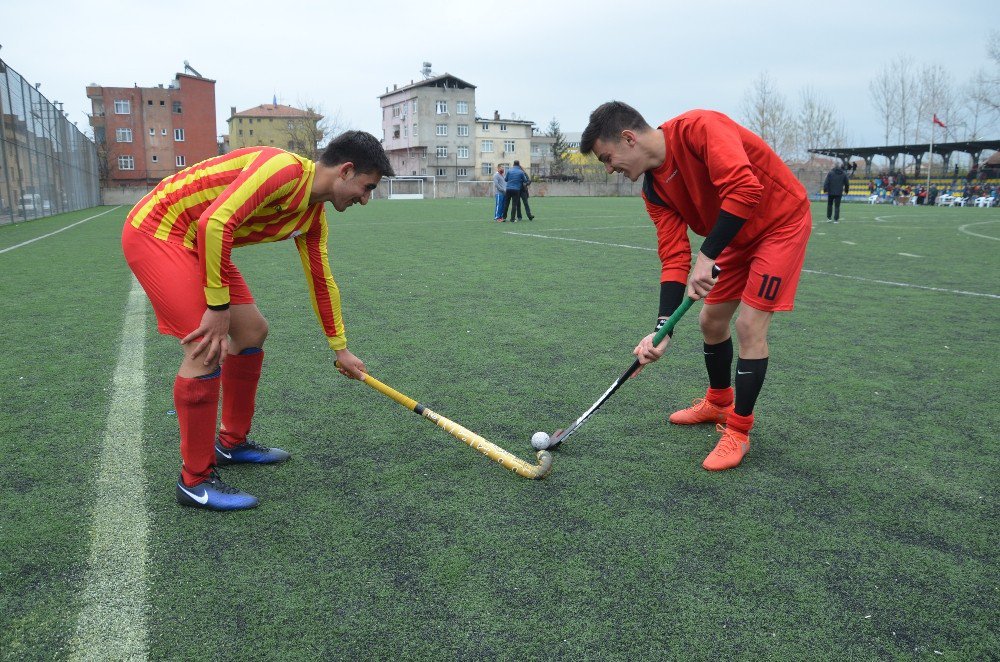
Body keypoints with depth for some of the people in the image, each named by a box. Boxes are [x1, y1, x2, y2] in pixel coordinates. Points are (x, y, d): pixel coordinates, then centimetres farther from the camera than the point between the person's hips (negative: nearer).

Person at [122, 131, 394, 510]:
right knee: (207, 348, -18)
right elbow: (214, 223, -33)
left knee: (252, 330, 11)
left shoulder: (314, 217, 5)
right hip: (156, 230, -10)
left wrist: (340, 350, 22)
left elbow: (321, 282, 16)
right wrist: (218, 306, -27)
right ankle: (195, 481, -3)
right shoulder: (285, 168, -25)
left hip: (195, 242, 10)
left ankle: (231, 443, 27)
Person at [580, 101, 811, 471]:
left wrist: (706, 257, -36)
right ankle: (718, 403, 36)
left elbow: (745, 188, -40)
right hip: (736, 237, 8)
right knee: (711, 320, 12)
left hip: (781, 223, -8)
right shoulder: (653, 190, -6)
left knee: (749, 325, -12)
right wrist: (663, 328, -21)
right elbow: (674, 257, -11)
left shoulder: (699, 128, -29)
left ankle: (738, 432, 2)